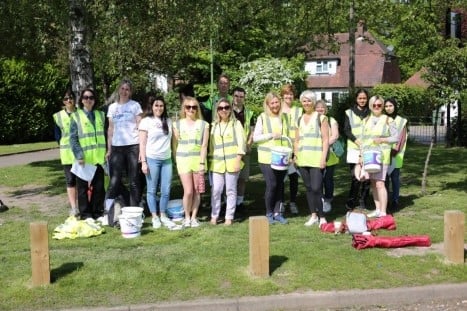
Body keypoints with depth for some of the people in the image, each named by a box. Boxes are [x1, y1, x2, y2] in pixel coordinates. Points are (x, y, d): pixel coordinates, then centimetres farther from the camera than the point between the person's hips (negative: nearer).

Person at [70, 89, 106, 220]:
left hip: (99, 157, 3)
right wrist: (79, 155, -15)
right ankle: (85, 214, 13)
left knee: (99, 186, 8)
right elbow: (73, 138, -5)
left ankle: (98, 212, 19)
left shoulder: (100, 115, 11)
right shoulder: (76, 116, -1)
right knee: (83, 186, 4)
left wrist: (106, 152, 6)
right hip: (84, 158, -3)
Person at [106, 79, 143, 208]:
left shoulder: (135, 105, 3)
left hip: (133, 146, -2)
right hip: (116, 147, 3)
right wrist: (108, 149, 9)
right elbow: (110, 129, 14)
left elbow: (140, 127, 0)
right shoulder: (112, 107, 13)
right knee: (114, 180, -1)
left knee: (134, 180, 1)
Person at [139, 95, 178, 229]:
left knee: (166, 190, 4)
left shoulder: (168, 121, 10)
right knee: (152, 190, 4)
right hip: (152, 159, -4)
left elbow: (172, 140, 13)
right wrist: (143, 162, -9)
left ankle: (163, 216, 18)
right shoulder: (146, 121, -2)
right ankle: (155, 217, 15)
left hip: (167, 160, 4)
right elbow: (142, 143, -4)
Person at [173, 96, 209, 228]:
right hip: (183, 160, -1)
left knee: (197, 191, 4)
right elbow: (175, 145, 5)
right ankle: (187, 217, 11)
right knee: (188, 191, -7)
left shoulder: (203, 125, 3)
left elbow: (204, 145, 0)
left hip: (198, 160, 1)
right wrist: (177, 163, 0)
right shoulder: (177, 124, 4)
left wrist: (202, 163, -8)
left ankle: (194, 217, 17)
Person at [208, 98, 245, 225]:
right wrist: (211, 160, 9)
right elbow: (211, 144, 16)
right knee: (216, 190, -3)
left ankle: (229, 217, 9)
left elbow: (241, 142, -3)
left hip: (232, 162, -3)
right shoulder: (214, 125, 15)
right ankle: (214, 215, 8)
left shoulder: (236, 123, 4)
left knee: (231, 190, 2)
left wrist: (238, 160, -11)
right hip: (217, 163, 3)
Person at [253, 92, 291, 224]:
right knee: (271, 185, -7)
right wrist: (271, 135, -14)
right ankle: (269, 213, 8)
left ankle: (278, 212, 13)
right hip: (267, 157, -4)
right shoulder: (262, 117, -2)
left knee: (280, 185, 4)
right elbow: (255, 137, -4)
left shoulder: (284, 117, 10)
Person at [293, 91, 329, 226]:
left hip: (316, 159, -5)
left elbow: (326, 139, -3)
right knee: (308, 188, 8)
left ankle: (322, 217, -1)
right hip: (302, 160, 5)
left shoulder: (321, 118, 2)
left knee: (316, 188, -11)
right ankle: (313, 215, 17)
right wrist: (295, 156, 10)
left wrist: (323, 158, -11)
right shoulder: (299, 120, 16)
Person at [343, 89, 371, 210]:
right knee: (355, 176, -10)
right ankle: (351, 201, 3)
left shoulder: (371, 113, 12)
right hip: (354, 149, -1)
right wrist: (357, 141, -11)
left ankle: (363, 201, 8)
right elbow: (346, 130, 3)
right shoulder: (349, 113, 10)